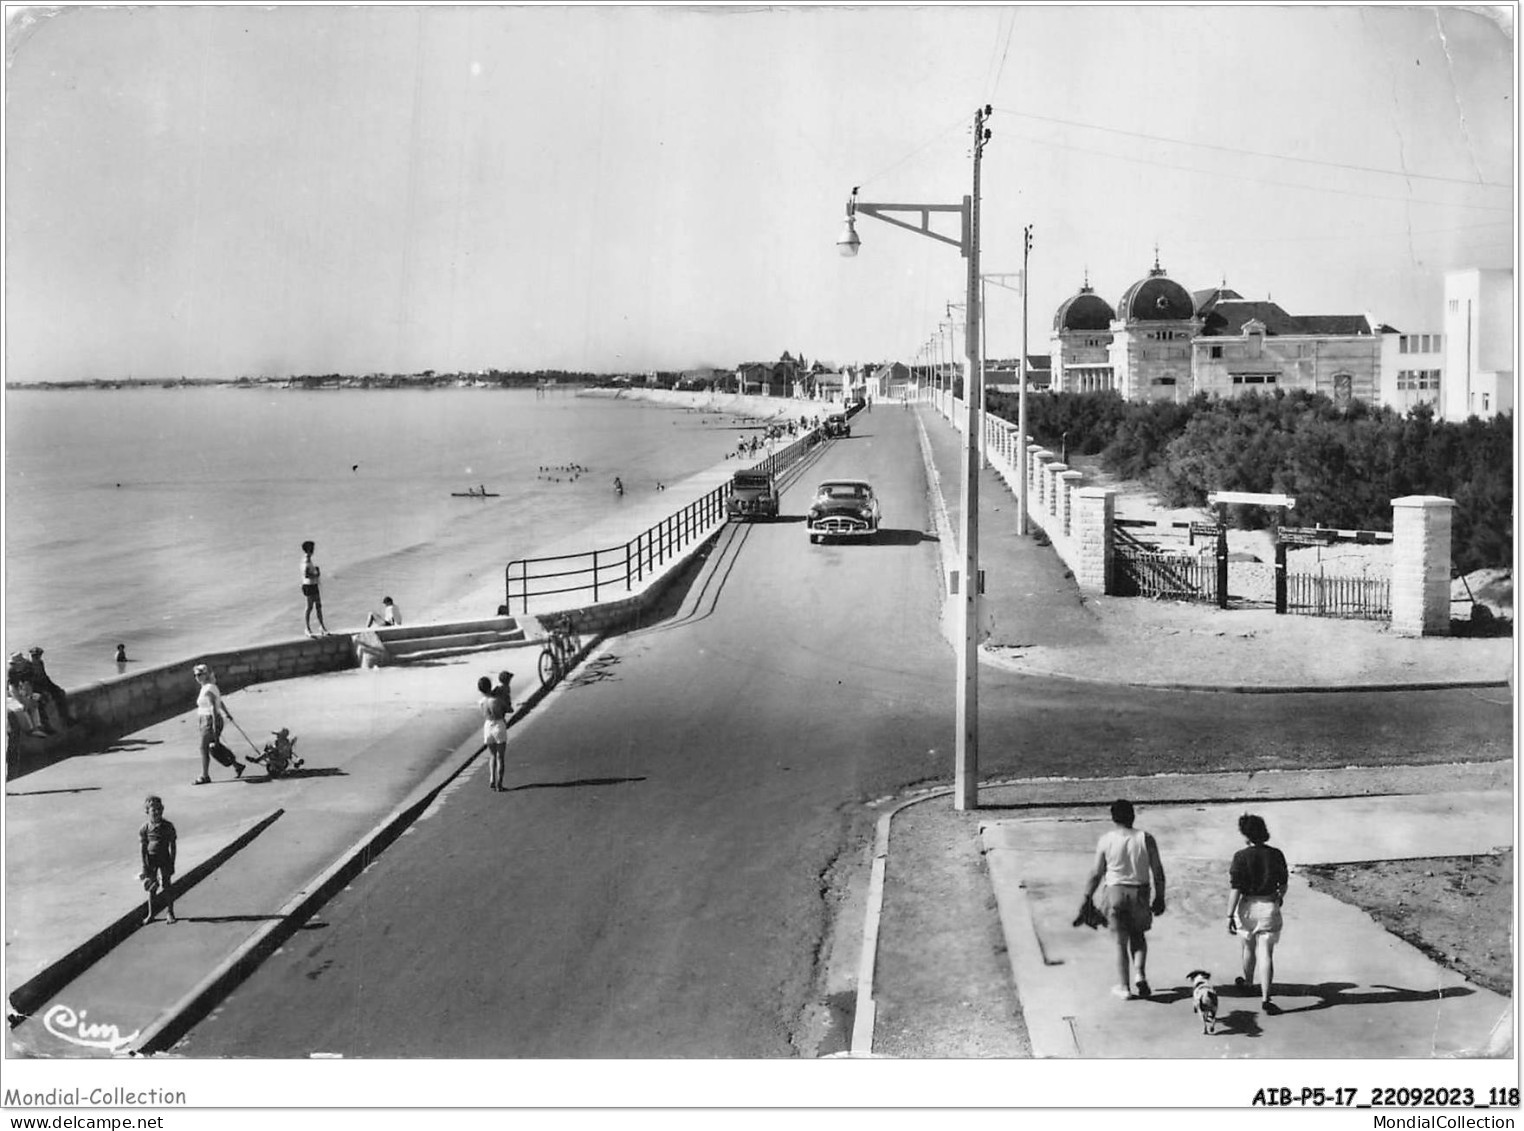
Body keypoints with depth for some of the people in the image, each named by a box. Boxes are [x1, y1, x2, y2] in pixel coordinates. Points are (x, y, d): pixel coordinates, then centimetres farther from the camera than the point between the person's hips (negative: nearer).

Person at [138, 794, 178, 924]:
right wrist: (145, 866, -8)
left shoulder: (168, 826, -6)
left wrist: (172, 864, -5)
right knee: (151, 887, 6)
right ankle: (150, 914, 17)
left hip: (164, 858, -1)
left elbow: (172, 846, -2)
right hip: (151, 858, 1)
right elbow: (142, 847, -4)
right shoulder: (144, 828, -6)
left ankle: (170, 913, 13)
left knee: (167, 886, 1)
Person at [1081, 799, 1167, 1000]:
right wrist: (1159, 898, 10)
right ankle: (1140, 973, 2)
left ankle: (1123, 986, 11)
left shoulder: (1106, 840, -6)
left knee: (1121, 940, 8)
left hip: (1115, 893, -1)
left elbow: (1096, 873, -3)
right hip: (1140, 892, 1)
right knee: (1138, 935, 21)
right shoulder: (1145, 839, -4)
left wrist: (1087, 898, 7)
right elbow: (1158, 871, -1)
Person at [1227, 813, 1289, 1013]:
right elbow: (1283, 884, 8)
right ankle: (1265, 1000, -9)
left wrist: (1229, 916, -11)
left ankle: (1248, 982, 47)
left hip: (1248, 906, -1)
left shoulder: (1241, 857, -14)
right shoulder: (1276, 855, -3)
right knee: (1266, 953, 0)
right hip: (1270, 906, 1)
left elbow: (1235, 890, -15)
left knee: (1248, 948, 23)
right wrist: (1280, 899, 29)